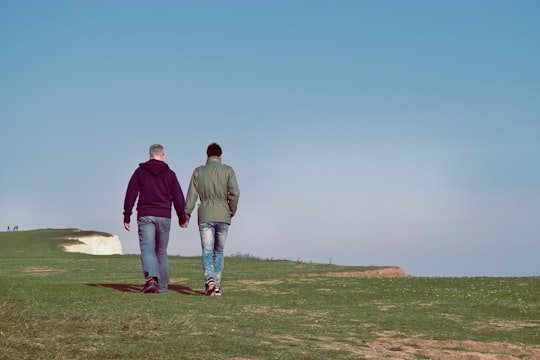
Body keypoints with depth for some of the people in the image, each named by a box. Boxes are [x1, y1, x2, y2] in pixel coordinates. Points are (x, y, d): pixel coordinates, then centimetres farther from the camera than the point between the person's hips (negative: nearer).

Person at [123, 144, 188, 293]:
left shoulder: (140, 172, 6)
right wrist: (182, 218, 15)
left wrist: (127, 217, 6)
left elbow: (130, 195, 2)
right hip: (164, 216, 1)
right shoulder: (169, 174, 6)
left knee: (147, 249, -9)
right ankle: (162, 285, 14)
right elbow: (178, 197, 6)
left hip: (145, 215, -1)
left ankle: (151, 279, -32)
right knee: (161, 251, 11)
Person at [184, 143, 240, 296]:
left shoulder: (198, 172, 3)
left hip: (205, 216, 0)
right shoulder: (228, 171, 0)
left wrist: (186, 215, 10)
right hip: (223, 215, 0)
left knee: (207, 251, -3)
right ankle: (217, 286, 10)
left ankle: (210, 279, -28)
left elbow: (191, 195, 2)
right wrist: (232, 211, 6)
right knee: (219, 251, 12)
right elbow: (234, 193, -9)